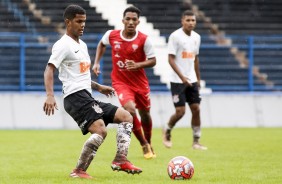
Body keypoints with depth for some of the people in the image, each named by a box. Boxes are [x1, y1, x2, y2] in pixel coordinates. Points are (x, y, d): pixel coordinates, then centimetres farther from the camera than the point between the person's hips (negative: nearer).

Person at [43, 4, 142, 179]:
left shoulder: (82, 45, 23)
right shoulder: (63, 45, -7)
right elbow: (49, 70, -18)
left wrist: (98, 87, 30)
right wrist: (50, 95, -32)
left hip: (87, 97, 10)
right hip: (76, 97, -10)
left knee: (126, 117, 5)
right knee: (100, 131, -26)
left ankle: (121, 159, -7)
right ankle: (79, 171, -18)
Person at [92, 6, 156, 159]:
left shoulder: (144, 39, -13)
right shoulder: (111, 35, -8)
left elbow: (152, 61, -10)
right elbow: (101, 44, 15)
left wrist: (137, 65, -26)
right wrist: (97, 63, 6)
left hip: (140, 82, 1)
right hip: (120, 82, -1)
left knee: (144, 113, 13)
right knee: (130, 110, -23)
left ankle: (148, 143, 41)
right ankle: (144, 145, -3)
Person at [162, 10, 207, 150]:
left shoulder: (196, 37, 9)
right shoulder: (175, 36, -11)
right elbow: (171, 59, -14)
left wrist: (198, 78, 18)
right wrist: (182, 77, -21)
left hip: (192, 81, 6)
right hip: (178, 81, -6)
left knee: (196, 109, 0)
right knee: (180, 111, -8)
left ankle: (196, 141, 7)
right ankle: (167, 131, 20)